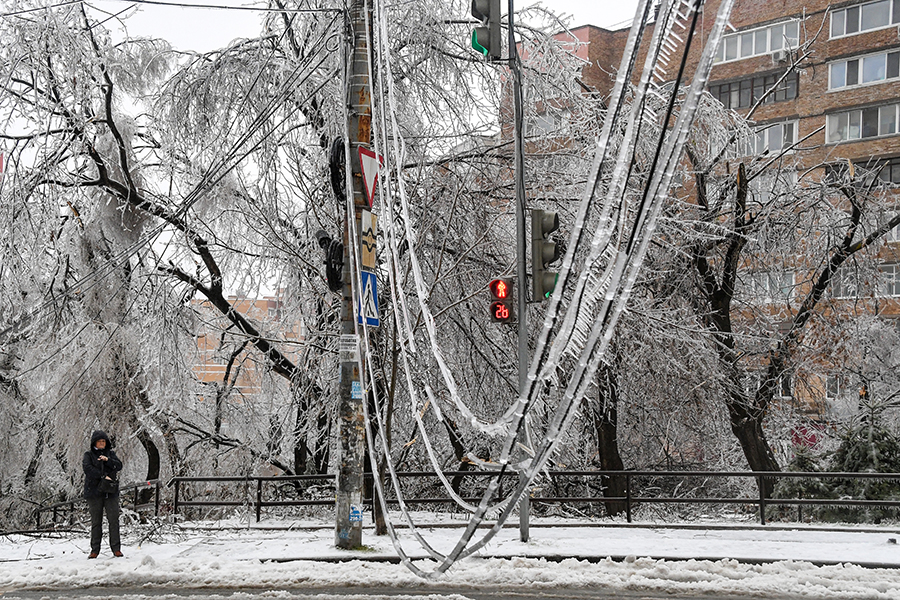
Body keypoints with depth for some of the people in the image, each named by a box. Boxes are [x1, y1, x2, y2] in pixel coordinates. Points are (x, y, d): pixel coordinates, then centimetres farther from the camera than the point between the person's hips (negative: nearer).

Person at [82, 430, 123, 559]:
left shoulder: (111, 454, 15)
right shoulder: (89, 455, 7)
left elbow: (119, 466, 2)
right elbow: (87, 468, -10)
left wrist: (108, 460, -14)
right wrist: (103, 476, -16)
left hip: (110, 493, 2)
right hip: (94, 492, -2)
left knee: (113, 519, -4)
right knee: (96, 522, 1)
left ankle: (116, 548, -1)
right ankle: (95, 550, 6)